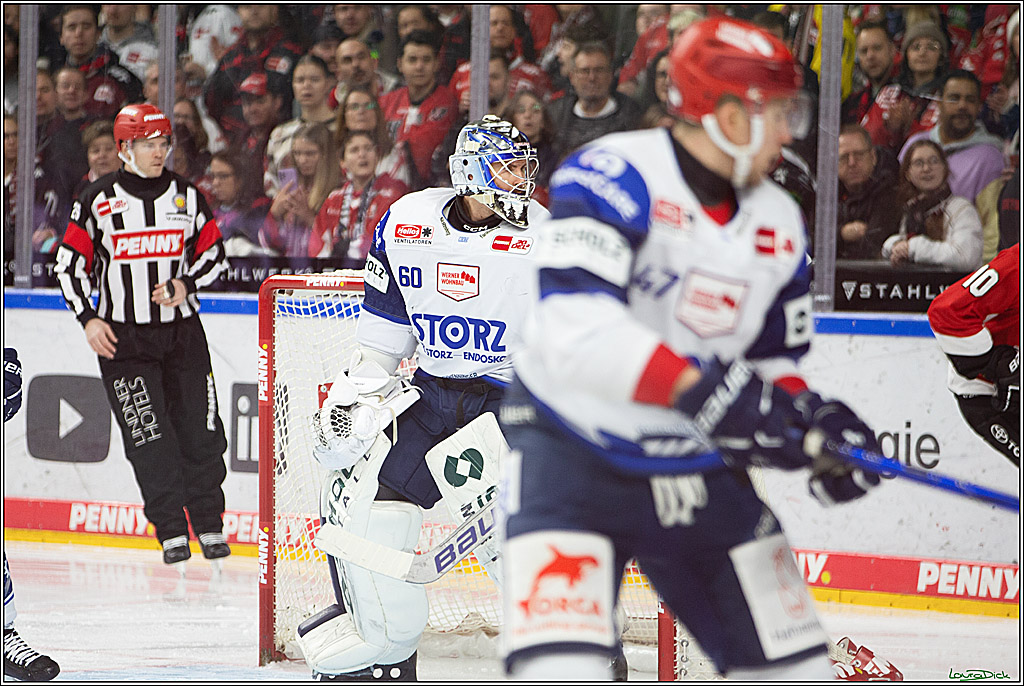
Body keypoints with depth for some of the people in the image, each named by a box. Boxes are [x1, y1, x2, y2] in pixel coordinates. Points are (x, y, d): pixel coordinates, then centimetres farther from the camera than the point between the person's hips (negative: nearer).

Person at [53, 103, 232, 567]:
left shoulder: (186, 196, 5)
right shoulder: (98, 200, -3)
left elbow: (214, 254, 11)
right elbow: (70, 262, 1)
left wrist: (187, 285, -8)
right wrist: (88, 319, -9)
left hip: (182, 331, 2)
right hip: (122, 336, -2)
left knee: (199, 430, -1)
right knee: (149, 436, -8)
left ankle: (209, 524, 11)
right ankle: (171, 531, -2)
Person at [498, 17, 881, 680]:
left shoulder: (779, 225, 5)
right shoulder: (614, 175, -20)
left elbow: (775, 362, 15)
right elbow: (577, 328, -32)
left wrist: (812, 421, -7)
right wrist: (700, 390, -38)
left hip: (703, 469, 7)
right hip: (575, 450, -7)